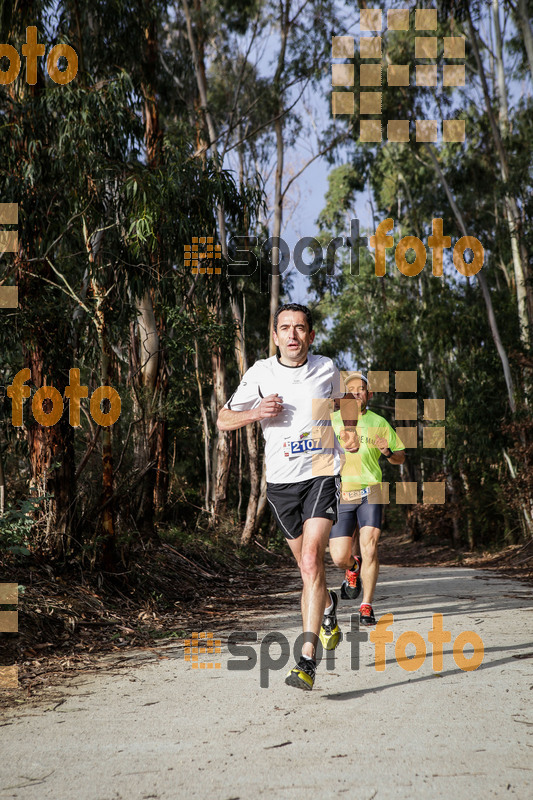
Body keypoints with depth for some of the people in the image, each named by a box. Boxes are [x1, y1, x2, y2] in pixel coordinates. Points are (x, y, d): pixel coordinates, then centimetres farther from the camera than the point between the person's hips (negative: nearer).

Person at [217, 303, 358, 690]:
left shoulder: (327, 369, 1)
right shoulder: (261, 373, -1)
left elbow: (342, 400, 25)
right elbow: (223, 420, 2)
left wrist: (348, 430, 10)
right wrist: (256, 412, -15)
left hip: (322, 474, -2)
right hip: (281, 481, 2)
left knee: (311, 561, -19)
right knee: (308, 567, 14)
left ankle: (307, 658, -21)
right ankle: (327, 604, 49)